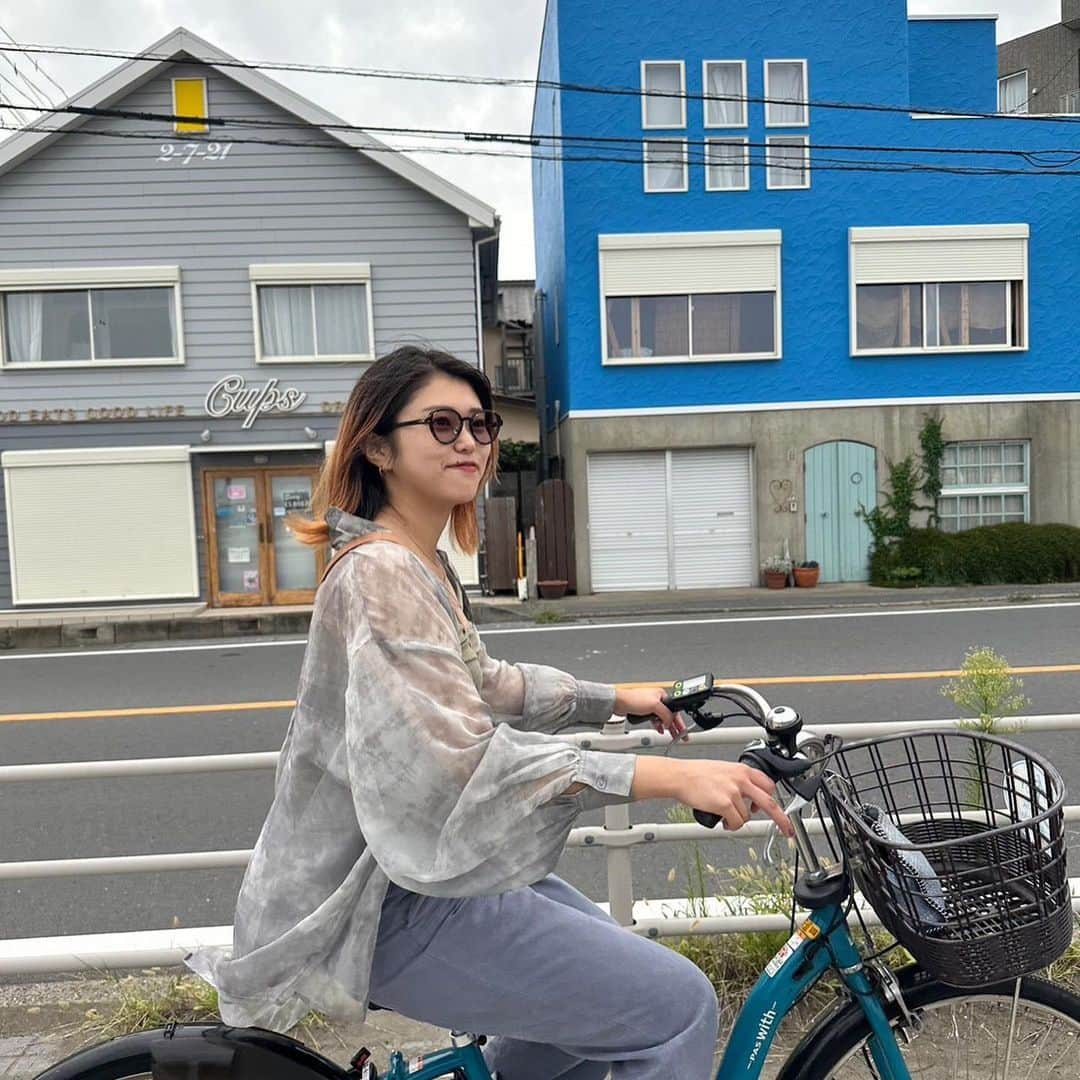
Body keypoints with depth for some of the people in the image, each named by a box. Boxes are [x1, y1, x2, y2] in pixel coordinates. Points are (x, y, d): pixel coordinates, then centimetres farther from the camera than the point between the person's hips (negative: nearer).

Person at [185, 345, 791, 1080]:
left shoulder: (427, 568, 9)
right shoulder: (380, 573, -22)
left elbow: (481, 687, 21)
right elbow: (463, 761, -32)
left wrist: (614, 699, 21)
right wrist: (670, 777, -36)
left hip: (407, 866, 10)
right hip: (386, 907, -10)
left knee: (603, 980, 23)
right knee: (676, 1006, -11)